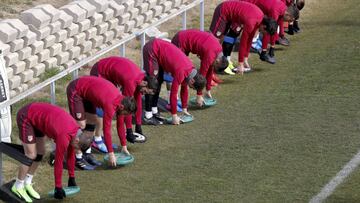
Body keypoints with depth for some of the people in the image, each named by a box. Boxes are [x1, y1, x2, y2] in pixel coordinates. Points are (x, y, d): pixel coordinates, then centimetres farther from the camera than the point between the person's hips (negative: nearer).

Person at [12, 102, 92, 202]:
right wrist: (58, 188, -11)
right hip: (25, 118, -9)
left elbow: (70, 155, 11)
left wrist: (72, 178, 18)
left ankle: (27, 183, 19)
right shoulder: (64, 137, -28)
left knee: (40, 152, 9)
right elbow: (58, 162, -20)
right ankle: (18, 186, 6)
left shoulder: (75, 129, -3)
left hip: (35, 114, 9)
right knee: (31, 155, -8)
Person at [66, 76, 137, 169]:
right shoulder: (110, 105, -30)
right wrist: (111, 153, -21)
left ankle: (87, 154, 17)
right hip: (75, 91, -9)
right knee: (81, 125, -12)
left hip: (84, 90, 9)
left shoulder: (121, 99, -5)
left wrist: (124, 146, 12)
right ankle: (78, 159, -4)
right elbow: (106, 129, -26)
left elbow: (120, 124, 7)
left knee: (93, 122, 10)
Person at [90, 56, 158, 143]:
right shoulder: (131, 83, -33)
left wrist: (138, 126, 7)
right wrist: (129, 131, -20)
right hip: (99, 73, -9)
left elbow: (138, 102, 2)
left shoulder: (141, 77, -7)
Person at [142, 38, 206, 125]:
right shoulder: (181, 73, -24)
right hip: (151, 50, -9)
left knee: (159, 81, 12)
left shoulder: (190, 69, 1)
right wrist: (174, 115, -9)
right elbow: (173, 93, -18)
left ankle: (154, 111, 19)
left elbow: (184, 89, 16)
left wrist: (184, 109, 23)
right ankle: (148, 116, -7)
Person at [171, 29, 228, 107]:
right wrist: (199, 95, -11)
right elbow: (202, 74, -19)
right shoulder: (210, 55, -26)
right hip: (179, 42, -9)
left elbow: (210, 71, 11)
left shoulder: (219, 49, 1)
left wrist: (208, 90, 16)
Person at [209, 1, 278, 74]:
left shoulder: (261, 17, -5)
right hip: (223, 12, -9)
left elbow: (249, 39, 4)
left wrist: (245, 59, 8)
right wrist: (240, 64, -18)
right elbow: (243, 43, -25)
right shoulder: (251, 22, -31)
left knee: (232, 37, 4)